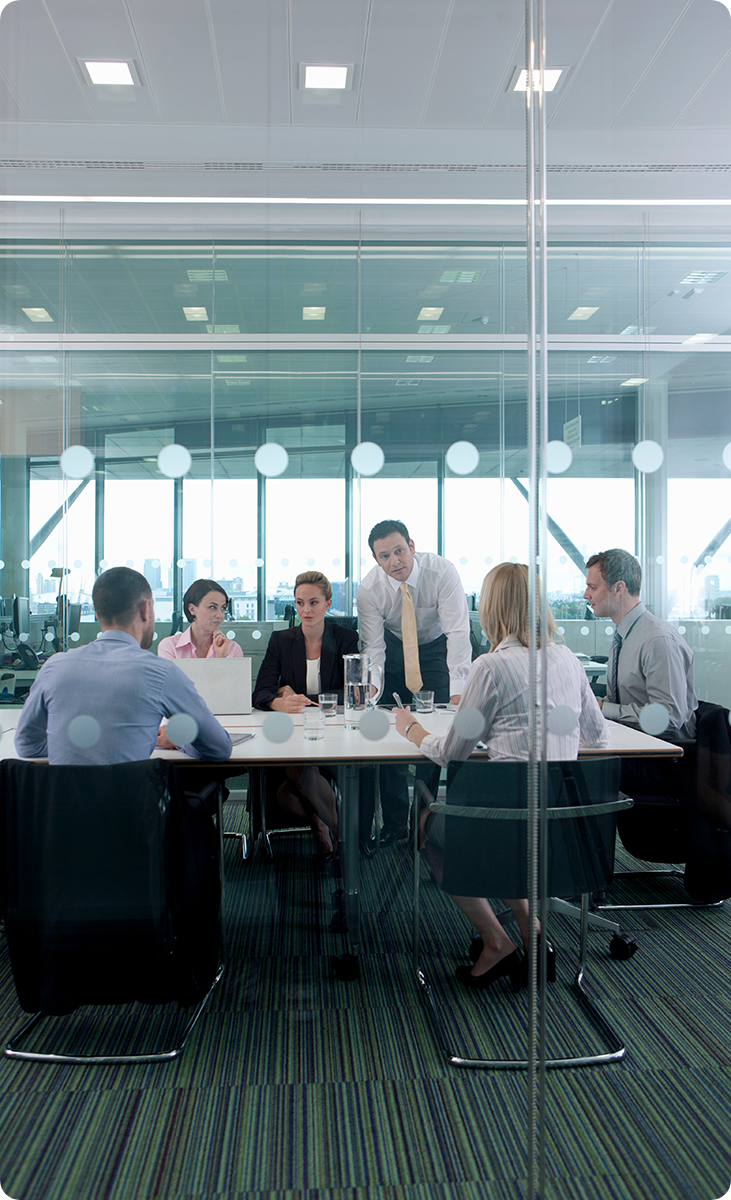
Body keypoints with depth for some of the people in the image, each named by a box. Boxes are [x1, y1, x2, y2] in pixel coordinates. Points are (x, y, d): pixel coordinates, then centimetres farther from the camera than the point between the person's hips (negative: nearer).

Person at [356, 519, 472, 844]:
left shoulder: (442, 572, -30)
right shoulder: (369, 589, -22)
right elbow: (373, 647, -18)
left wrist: (458, 690, -43)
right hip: (394, 646, 2)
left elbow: (458, 632, -34)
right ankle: (394, 823, 7)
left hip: (437, 648, -2)